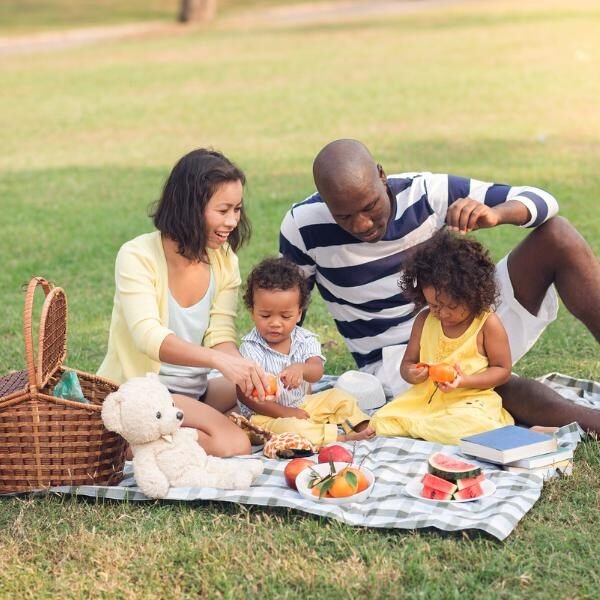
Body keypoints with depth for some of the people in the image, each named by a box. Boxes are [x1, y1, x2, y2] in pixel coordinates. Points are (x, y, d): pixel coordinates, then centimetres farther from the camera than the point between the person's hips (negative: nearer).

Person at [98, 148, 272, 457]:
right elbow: (148, 336, -28)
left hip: (194, 392, 8)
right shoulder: (137, 256, -15)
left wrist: (244, 369, -27)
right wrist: (218, 359, -44)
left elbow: (221, 335, -4)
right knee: (232, 444, -28)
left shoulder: (224, 259, 3)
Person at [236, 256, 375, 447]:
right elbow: (246, 395, -16)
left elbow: (317, 372, -19)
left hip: (302, 405, 6)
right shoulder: (250, 347, -13)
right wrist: (284, 413, -20)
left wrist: (300, 368, -45)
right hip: (267, 416, -6)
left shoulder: (305, 340, -2)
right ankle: (340, 437, -27)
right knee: (290, 427, -35)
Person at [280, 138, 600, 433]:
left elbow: (542, 201, -10)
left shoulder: (427, 192, -13)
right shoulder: (303, 227, -13)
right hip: (398, 358, -2)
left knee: (556, 235, -17)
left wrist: (494, 213, -32)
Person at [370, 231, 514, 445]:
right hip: (423, 398, 3)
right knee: (381, 421, -20)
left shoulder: (488, 323, -6)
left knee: (469, 427, -37)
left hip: (469, 401, -3)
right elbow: (407, 363, 13)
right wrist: (411, 374, -13)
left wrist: (465, 381, -18)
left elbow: (502, 370, -2)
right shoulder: (424, 320, 7)